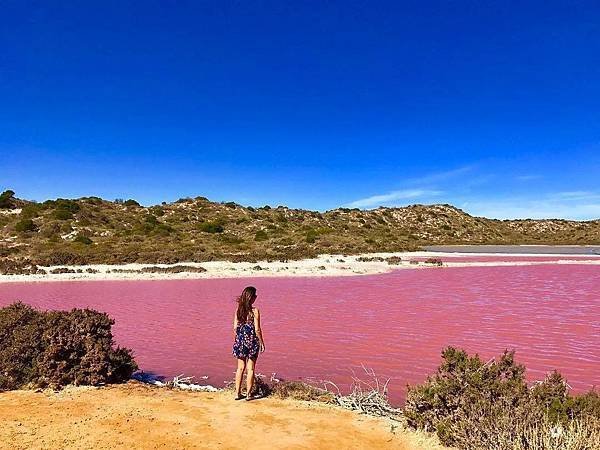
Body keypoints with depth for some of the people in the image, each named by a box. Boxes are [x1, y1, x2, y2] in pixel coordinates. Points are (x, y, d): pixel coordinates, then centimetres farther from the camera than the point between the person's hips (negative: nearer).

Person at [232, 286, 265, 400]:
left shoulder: (238, 309, -1)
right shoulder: (255, 311, -14)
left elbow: (235, 327, 2)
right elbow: (257, 329, -13)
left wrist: (237, 339, 15)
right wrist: (262, 343, -2)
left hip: (240, 340, 4)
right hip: (252, 341, -4)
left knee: (240, 368, 15)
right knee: (250, 369, 7)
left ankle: (237, 393, 19)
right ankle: (249, 394, 14)